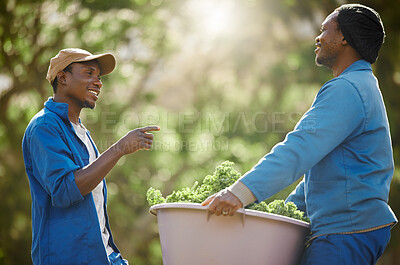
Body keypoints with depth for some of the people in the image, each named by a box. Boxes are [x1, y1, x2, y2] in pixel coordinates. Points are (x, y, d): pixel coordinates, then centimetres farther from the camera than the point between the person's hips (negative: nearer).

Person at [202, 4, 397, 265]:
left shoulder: (347, 89, -13)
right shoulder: (363, 87, 23)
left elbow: (301, 148, -26)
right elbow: (318, 163, 26)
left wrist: (242, 191, -34)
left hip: (348, 232, -10)